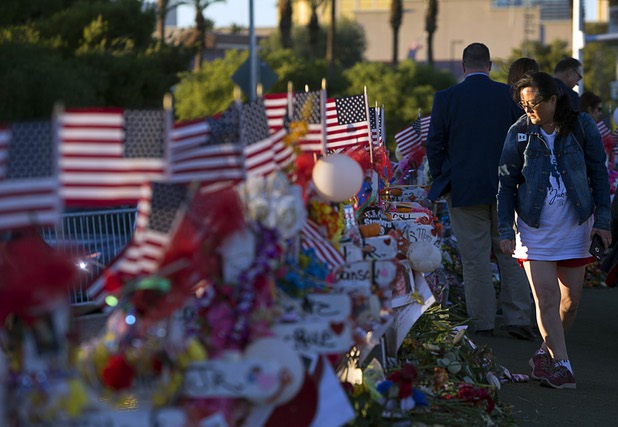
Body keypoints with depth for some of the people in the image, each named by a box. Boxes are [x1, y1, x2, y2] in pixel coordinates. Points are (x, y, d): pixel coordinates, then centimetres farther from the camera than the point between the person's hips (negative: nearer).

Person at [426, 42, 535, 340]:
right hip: (506, 190, 1)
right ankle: (518, 319, 6)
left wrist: (441, 182, 12)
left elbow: (434, 145, 0)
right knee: (511, 254, 9)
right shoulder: (510, 96, -2)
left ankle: (482, 323, 8)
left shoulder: (445, 98, -4)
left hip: (463, 190, -1)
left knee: (475, 259, 4)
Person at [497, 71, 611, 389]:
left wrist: (602, 219, -2)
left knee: (571, 298, 5)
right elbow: (506, 184, 3)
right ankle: (561, 365, -4)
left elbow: (598, 173, 3)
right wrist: (505, 230, -1)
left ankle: (546, 353, 23)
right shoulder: (519, 133, -2)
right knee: (546, 297, -8)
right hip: (535, 228, -1)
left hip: (574, 226, 1)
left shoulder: (582, 127, -4)